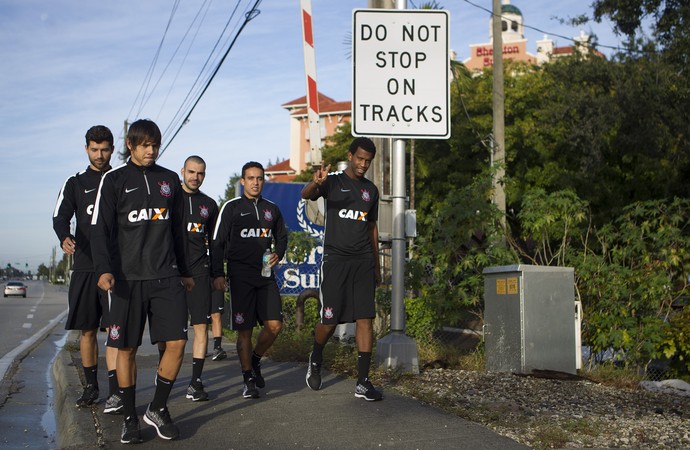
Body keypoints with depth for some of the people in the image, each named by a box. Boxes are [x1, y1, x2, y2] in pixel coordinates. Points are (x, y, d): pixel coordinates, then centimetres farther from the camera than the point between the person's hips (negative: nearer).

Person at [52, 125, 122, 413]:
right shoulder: (75, 184, 11)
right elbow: (60, 216, -3)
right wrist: (64, 236, -26)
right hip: (85, 266, 2)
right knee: (87, 330, 7)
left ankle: (115, 392, -11)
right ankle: (91, 387, 20)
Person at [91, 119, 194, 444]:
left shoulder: (170, 180, 13)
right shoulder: (114, 180, 2)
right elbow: (101, 230, -3)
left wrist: (184, 271, 21)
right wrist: (104, 269, -16)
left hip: (166, 276, 3)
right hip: (127, 277, -3)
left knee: (177, 343, -6)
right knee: (127, 348, 3)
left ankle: (158, 409, 12)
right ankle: (130, 418, 16)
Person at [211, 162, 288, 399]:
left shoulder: (271, 209, 13)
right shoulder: (231, 207, 1)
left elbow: (282, 237, 26)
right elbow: (218, 242, 0)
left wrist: (278, 254, 5)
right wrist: (218, 274, -8)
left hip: (266, 275, 4)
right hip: (240, 276, -3)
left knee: (274, 325, -7)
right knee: (244, 329, -2)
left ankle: (255, 359, 21)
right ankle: (248, 379, 10)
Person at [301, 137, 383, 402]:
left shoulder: (371, 190, 16)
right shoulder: (333, 181, 2)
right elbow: (306, 195, -19)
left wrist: (377, 267, 18)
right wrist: (315, 183, -43)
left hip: (363, 261, 4)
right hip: (335, 258, -4)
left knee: (365, 318, -5)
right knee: (330, 319, -3)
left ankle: (363, 383, -3)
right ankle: (316, 359, 28)